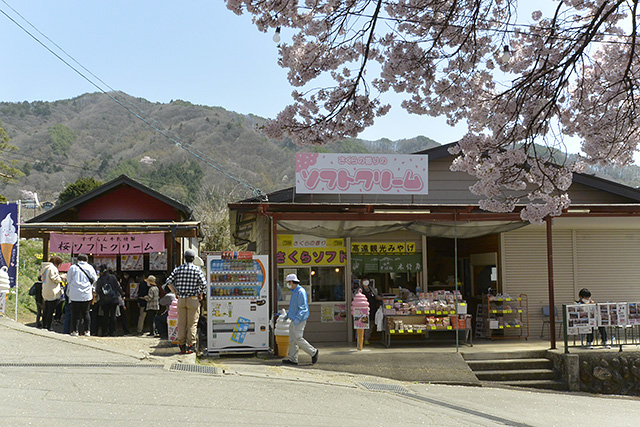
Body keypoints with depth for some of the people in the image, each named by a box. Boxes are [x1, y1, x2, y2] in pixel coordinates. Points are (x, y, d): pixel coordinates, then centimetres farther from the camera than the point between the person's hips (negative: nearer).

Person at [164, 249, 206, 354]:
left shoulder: (178, 269, 5)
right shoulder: (197, 269, -5)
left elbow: (169, 282, 1)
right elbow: (204, 284, -13)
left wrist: (176, 293, 9)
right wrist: (201, 295, 2)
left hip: (181, 299, 3)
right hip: (193, 300, -3)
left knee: (181, 323, 9)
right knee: (192, 324, 2)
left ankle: (182, 346, 10)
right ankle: (190, 346, 0)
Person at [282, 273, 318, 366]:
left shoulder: (300, 291, -16)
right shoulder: (294, 291, 15)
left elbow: (302, 307, -21)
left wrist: (297, 319, -26)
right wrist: (288, 314, 22)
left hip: (299, 320, -10)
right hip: (294, 320, 10)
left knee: (298, 339, -9)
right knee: (292, 339, 8)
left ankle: (313, 352, 3)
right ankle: (293, 359, 10)